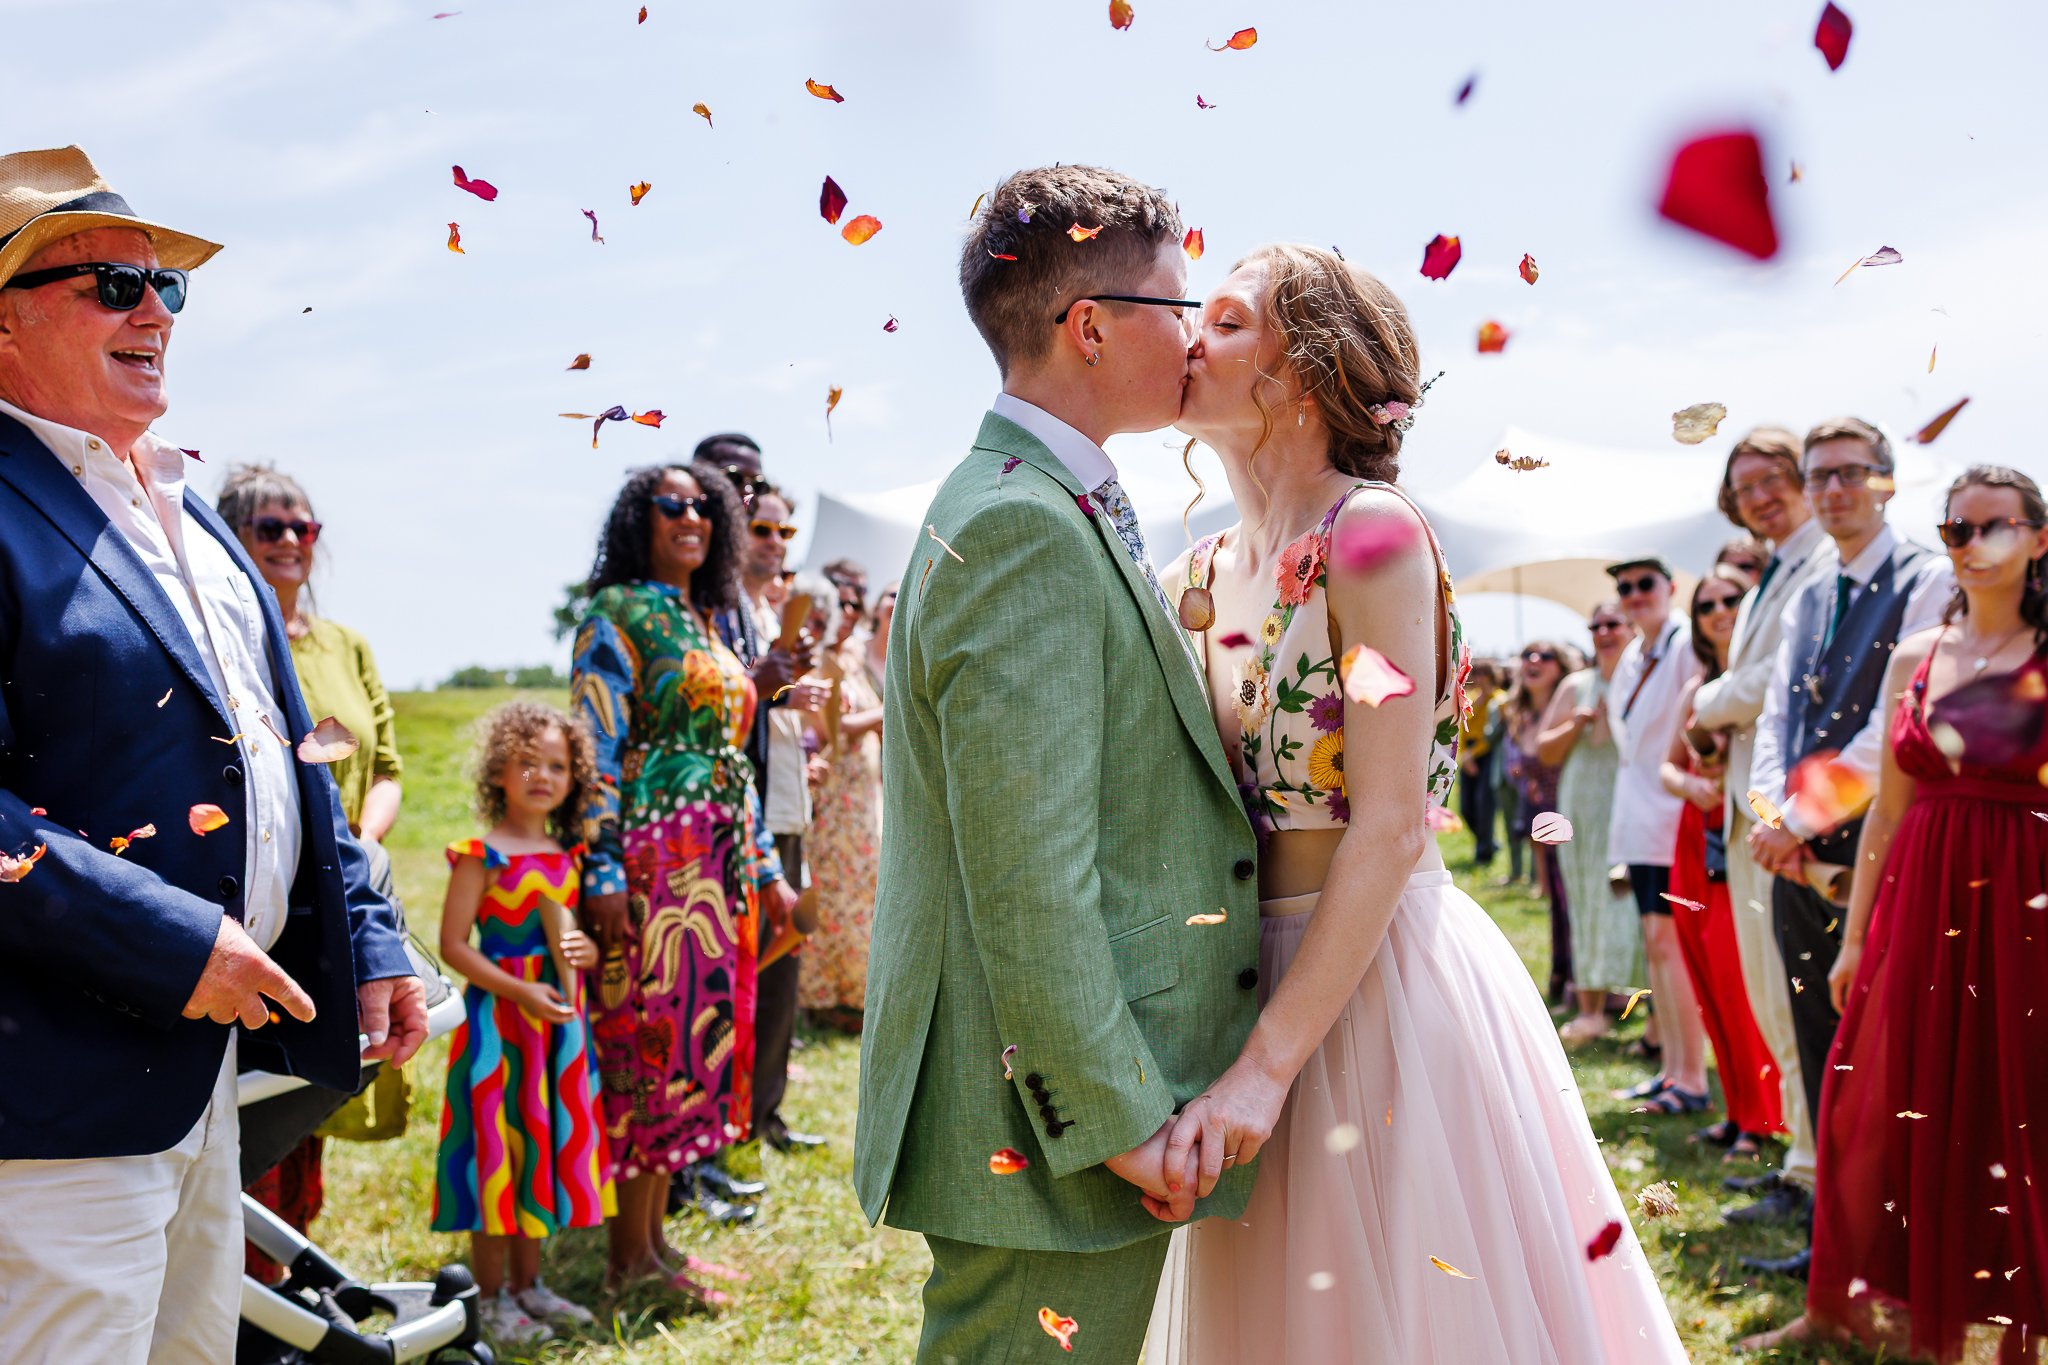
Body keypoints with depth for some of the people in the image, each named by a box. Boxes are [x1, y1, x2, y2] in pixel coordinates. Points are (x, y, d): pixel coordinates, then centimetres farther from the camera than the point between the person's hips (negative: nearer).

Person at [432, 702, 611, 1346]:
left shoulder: (567, 854, 8)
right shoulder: (483, 855, -11)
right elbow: (453, 943, -13)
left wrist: (588, 951, -6)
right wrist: (519, 991, -21)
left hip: (559, 1021, 6)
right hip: (500, 1017, -6)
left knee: (548, 1142, 13)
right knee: (498, 1149, 1)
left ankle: (527, 1284, 27)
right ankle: (492, 1297, 14)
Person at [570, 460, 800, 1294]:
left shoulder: (707, 623, 18)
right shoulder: (618, 615, -5)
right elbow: (596, 752, -12)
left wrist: (766, 866, 18)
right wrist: (603, 873, -19)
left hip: (719, 863, 8)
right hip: (655, 857, -8)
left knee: (698, 1031, 9)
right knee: (652, 1035, -5)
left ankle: (653, 1233, 17)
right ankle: (631, 1253, 4)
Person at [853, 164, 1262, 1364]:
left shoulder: (1055, 510, 15)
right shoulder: (1026, 527, -19)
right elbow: (1027, 877, -23)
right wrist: (1120, 1119, -19)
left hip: (1070, 1107, 10)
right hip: (1050, 1130, -10)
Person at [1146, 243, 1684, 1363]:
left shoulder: (1373, 532, -14)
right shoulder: (1201, 574, 8)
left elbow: (1390, 830, -20)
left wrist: (1269, 1060, -23)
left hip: (1383, 974, -7)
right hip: (1255, 969, 7)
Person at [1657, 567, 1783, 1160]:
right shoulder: (1697, 689, 14)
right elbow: (1669, 766, 18)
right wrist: (1690, 785, -3)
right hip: (1696, 839, 7)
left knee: (1736, 975, -10)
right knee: (1710, 983, 8)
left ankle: (1764, 1119, 2)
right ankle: (1739, 1110, 19)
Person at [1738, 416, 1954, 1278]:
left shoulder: (1926, 583, -6)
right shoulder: (1805, 601, 17)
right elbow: (1776, 716, 13)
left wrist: (1802, 816, -14)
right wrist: (1770, 813, -5)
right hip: (1800, 859, 7)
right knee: (1820, 1051, 12)